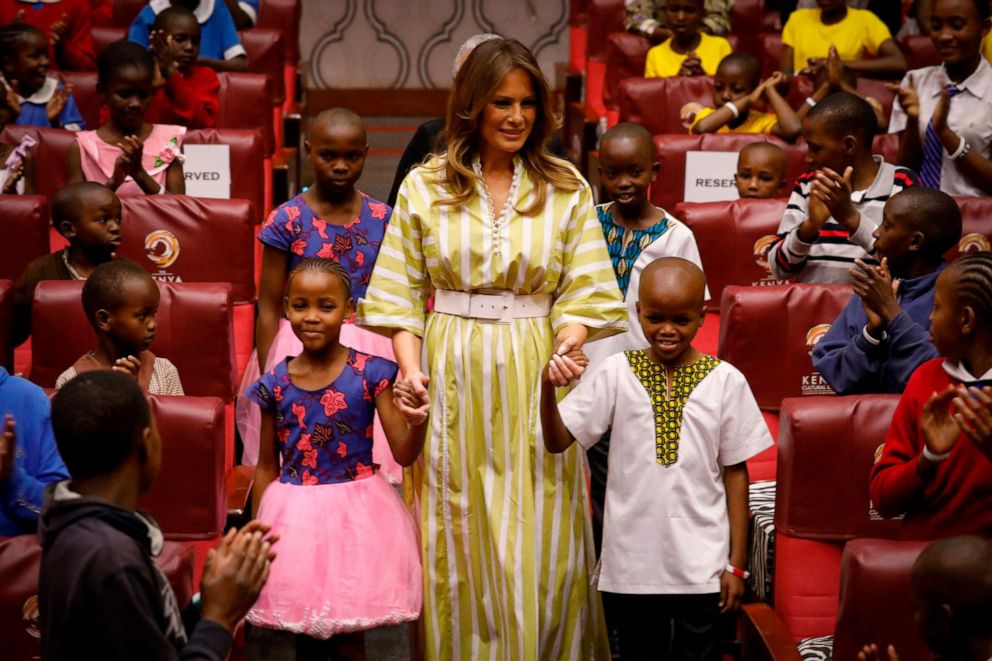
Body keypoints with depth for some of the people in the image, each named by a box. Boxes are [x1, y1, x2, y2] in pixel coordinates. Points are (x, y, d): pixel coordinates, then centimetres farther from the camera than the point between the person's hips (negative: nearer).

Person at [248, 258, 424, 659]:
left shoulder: (370, 374, -8)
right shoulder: (276, 384, -2)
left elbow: (404, 453, -8)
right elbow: (266, 467, 7)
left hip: (356, 512, -2)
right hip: (296, 516, 2)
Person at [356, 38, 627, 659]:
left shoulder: (567, 189, 4)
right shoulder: (425, 185, 3)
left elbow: (584, 292, 0)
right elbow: (401, 295, 3)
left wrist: (566, 348, -19)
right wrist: (411, 369, -10)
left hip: (533, 380, 0)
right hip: (452, 375, 0)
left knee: (538, 547, 2)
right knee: (458, 545, 6)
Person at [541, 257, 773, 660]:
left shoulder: (726, 381, -5)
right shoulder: (615, 373, -3)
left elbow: (735, 473, 1)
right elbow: (557, 442, -6)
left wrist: (737, 563, 1)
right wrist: (549, 387, -25)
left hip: (701, 564, -1)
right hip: (632, 561, 1)